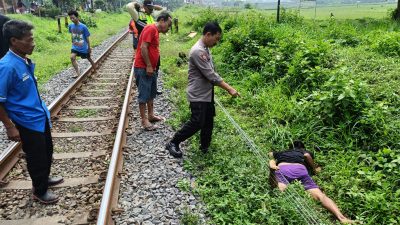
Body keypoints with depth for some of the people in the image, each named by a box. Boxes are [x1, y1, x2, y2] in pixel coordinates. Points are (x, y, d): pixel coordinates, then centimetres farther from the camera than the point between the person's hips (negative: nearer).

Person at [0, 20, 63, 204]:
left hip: (40, 115, 8)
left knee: (47, 151, 23)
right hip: (27, 121, -8)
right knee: (36, 157, 9)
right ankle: (39, 191, 31)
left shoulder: (25, 60, 0)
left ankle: (44, 179, 47)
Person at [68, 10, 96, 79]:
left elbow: (87, 38, -7)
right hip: (75, 47, 3)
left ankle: (95, 71, 38)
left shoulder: (83, 27, -17)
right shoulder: (70, 26, -5)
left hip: (84, 47, -3)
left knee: (89, 59, 14)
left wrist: (89, 48, -1)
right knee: (72, 57, -21)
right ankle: (78, 73, -15)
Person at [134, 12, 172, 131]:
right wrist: (148, 66, -20)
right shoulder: (151, 29, -15)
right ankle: (144, 120, 3)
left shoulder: (156, 31, 15)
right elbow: (143, 47, -21)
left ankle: (151, 115, 29)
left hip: (150, 68, 10)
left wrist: (152, 67, 16)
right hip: (143, 68, -10)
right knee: (144, 94, -4)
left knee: (151, 93, 17)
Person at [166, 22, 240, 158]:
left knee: (208, 122, 14)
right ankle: (173, 143, 10)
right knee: (196, 123, -5)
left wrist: (226, 86, 11)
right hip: (198, 95, -10)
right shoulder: (198, 51, -23)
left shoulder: (205, 49, 9)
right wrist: (229, 89, -21)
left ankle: (205, 147, 29)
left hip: (207, 93, 10)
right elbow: (211, 75, -25)